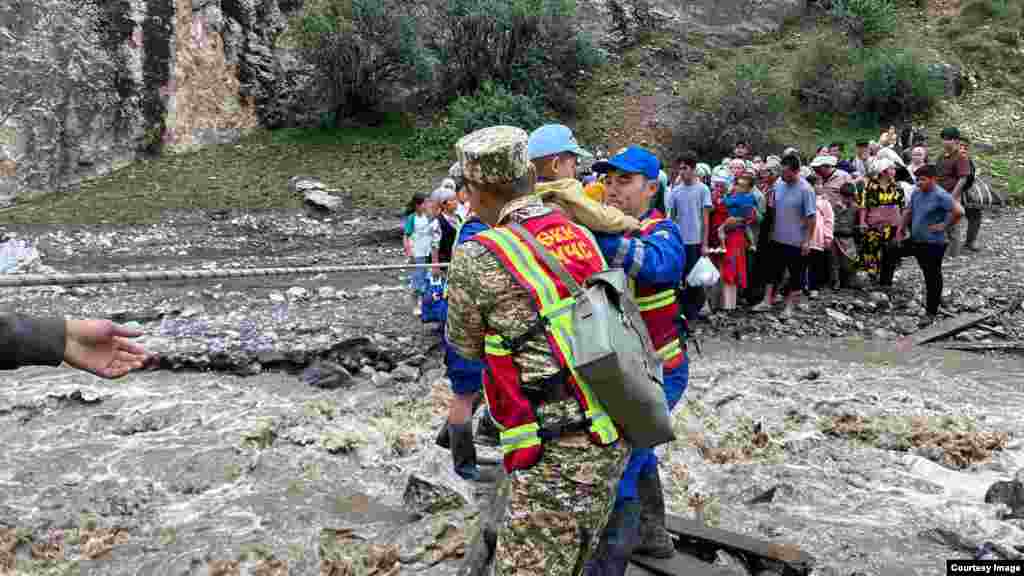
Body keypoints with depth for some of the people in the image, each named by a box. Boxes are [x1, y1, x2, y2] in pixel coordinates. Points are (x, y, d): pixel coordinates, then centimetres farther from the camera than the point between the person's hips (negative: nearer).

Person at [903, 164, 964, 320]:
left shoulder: (941, 196, -18)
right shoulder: (916, 193, 5)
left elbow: (958, 211, -26)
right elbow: (909, 212, 20)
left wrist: (944, 225, -18)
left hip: (933, 243, -7)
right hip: (916, 241, 7)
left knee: (933, 277, 1)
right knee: (927, 274, 20)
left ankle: (931, 313, 9)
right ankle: (936, 298, 39)